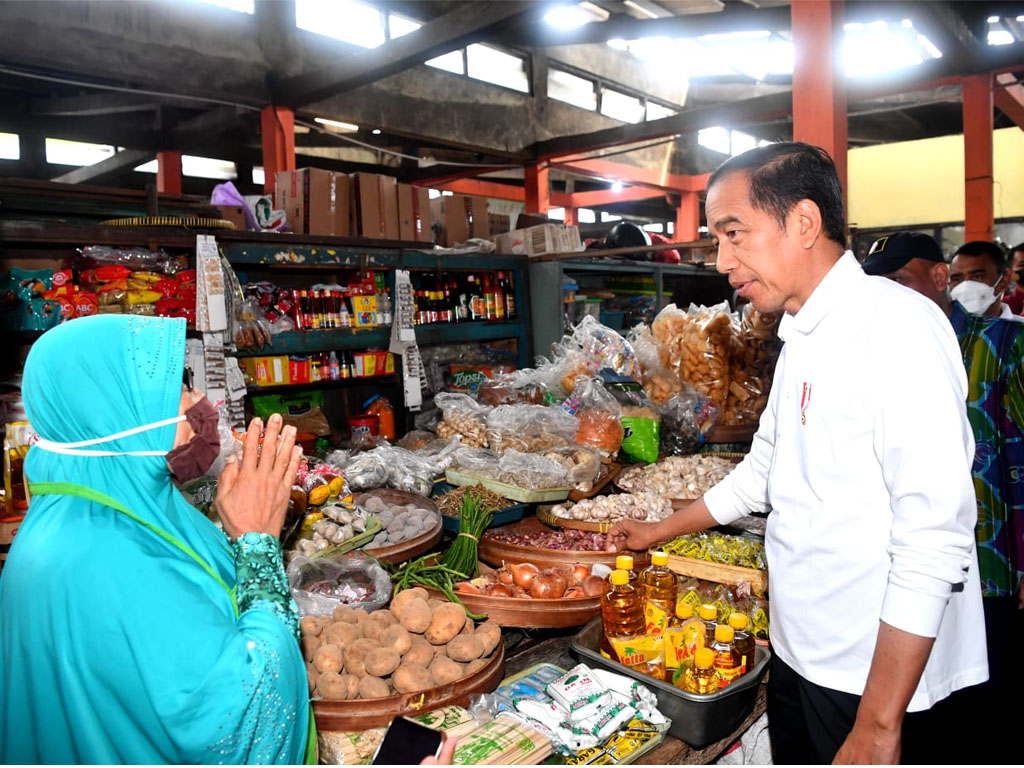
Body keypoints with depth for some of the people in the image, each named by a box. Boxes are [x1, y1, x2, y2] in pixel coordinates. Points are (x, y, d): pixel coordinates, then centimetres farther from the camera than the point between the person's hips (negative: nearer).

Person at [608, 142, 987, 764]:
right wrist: (659, 532, 25)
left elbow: (934, 541, -24)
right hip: (800, 655, 8)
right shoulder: (804, 338, 9)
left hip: (879, 677, -8)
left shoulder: (899, 326, -19)